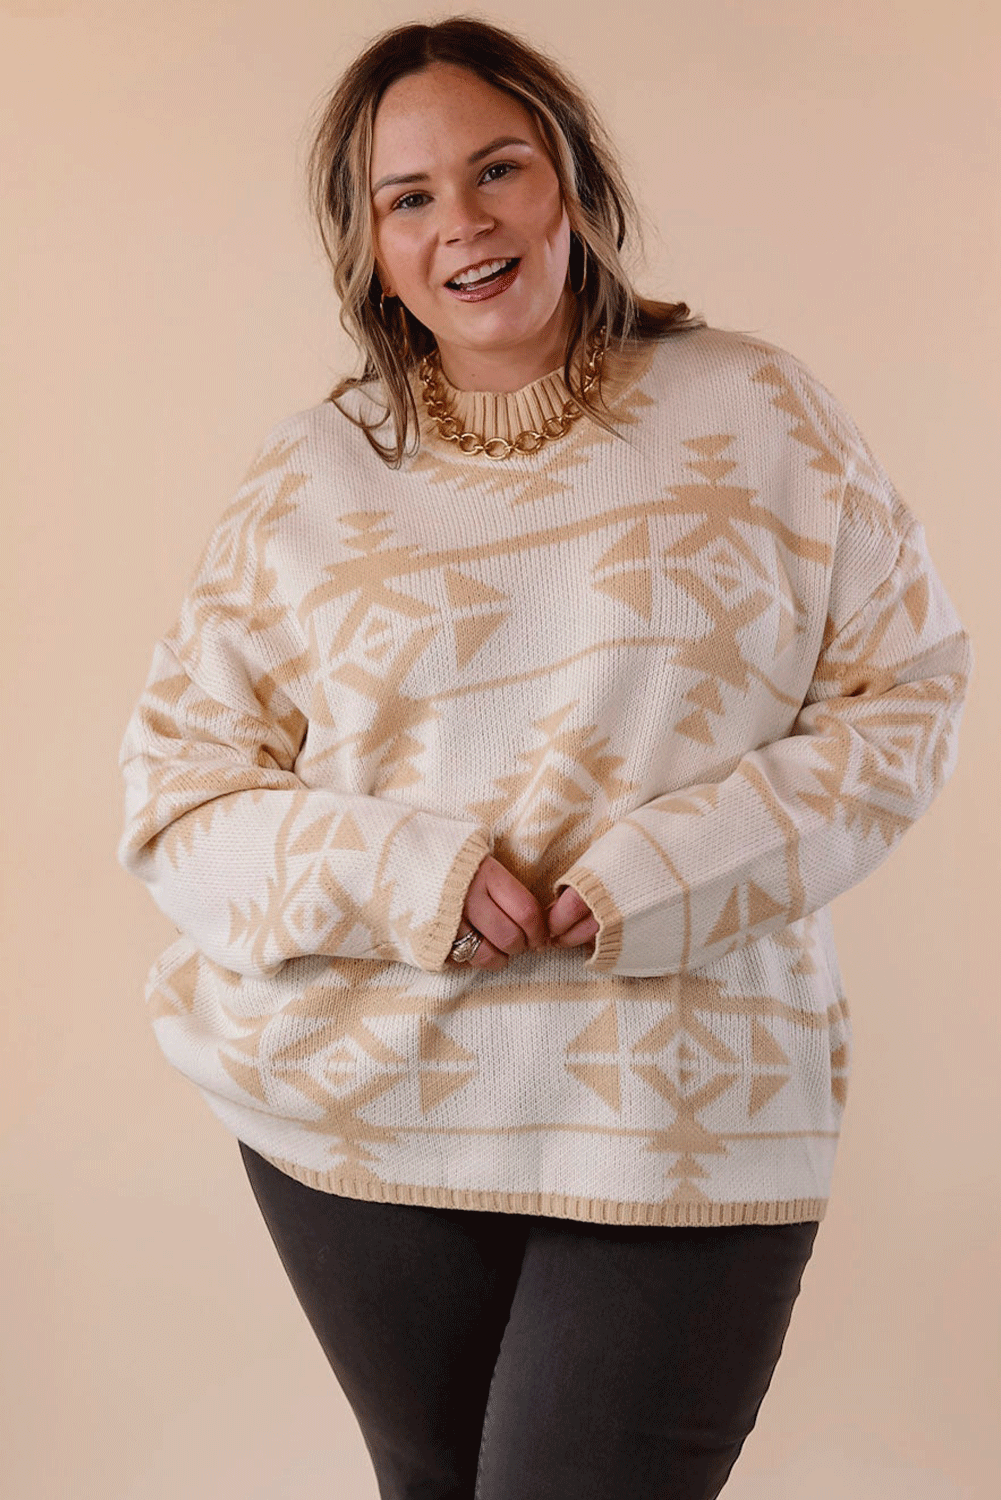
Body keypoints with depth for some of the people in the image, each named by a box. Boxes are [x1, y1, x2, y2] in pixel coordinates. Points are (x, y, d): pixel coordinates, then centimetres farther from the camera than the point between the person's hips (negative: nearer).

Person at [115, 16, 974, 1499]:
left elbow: (904, 695, 1)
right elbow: (176, 795, 2)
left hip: (685, 1112, -1)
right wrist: (404, 879, -17)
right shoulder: (307, 477, 3)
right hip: (362, 1108, 2)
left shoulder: (756, 412, 2)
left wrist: (671, 873, -14)